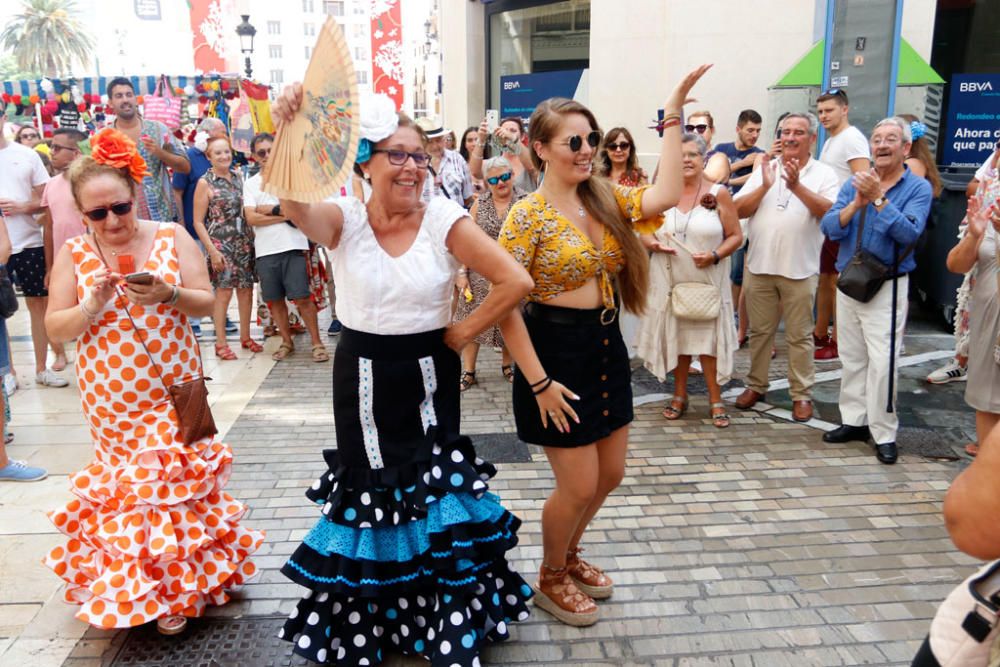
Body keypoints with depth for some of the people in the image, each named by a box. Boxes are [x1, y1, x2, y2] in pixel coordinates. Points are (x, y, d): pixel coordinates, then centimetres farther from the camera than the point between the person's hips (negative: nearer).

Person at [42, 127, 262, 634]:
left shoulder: (172, 237, -3)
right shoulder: (73, 254, 0)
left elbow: (206, 303, -2)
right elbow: (55, 330, 1)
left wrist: (168, 295, -22)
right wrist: (92, 305, -18)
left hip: (172, 391, -1)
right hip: (109, 401, 1)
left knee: (173, 483, -1)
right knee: (120, 485, 7)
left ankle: (180, 585, 19)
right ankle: (136, 587, 30)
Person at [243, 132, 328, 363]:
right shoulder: (250, 184, 10)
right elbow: (251, 218, -4)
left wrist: (269, 209, -8)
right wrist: (285, 215, -9)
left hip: (293, 247, -3)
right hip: (265, 251, 3)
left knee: (302, 298, -4)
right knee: (274, 300, 9)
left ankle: (317, 343, 4)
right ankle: (287, 342, 22)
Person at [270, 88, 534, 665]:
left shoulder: (445, 220, -9)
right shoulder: (343, 219, -6)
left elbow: (516, 282, -14)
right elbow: (294, 205, -29)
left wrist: (463, 333, -10)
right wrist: (288, 136, -44)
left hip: (429, 377, 0)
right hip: (363, 379, 1)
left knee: (435, 491, 8)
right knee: (369, 486, 11)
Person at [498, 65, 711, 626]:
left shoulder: (606, 198, 5)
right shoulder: (530, 214, -14)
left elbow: (667, 196, -12)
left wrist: (673, 117, -9)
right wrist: (538, 380, -20)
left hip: (607, 346, 7)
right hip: (557, 349, -7)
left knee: (611, 474, 17)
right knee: (579, 484, 3)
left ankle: (569, 554, 44)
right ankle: (550, 578, 30)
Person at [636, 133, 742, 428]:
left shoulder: (718, 193, -2)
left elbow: (736, 236, -1)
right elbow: (643, 230, 9)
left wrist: (715, 255, -18)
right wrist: (652, 243, -13)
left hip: (707, 280, -2)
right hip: (670, 280, 3)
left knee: (709, 337, 0)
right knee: (676, 336, 11)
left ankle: (715, 399, 12)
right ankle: (679, 395, 25)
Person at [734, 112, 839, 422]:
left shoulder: (823, 173, 1)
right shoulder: (764, 169, 8)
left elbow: (830, 211, -15)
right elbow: (738, 210, -1)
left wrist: (797, 185, -22)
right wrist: (765, 186, -13)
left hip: (799, 269, -2)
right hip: (759, 266, 2)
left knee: (799, 336, 6)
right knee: (760, 331, 13)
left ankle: (802, 394, 16)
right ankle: (756, 385, 26)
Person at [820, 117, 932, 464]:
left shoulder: (918, 188, -5)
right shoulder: (854, 184, 5)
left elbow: (909, 233, -20)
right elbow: (828, 227, -5)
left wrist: (878, 198, -24)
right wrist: (855, 205, -21)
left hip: (887, 287, -4)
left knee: (882, 362, -7)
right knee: (852, 358, 13)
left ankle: (884, 433, 5)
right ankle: (855, 421, 26)